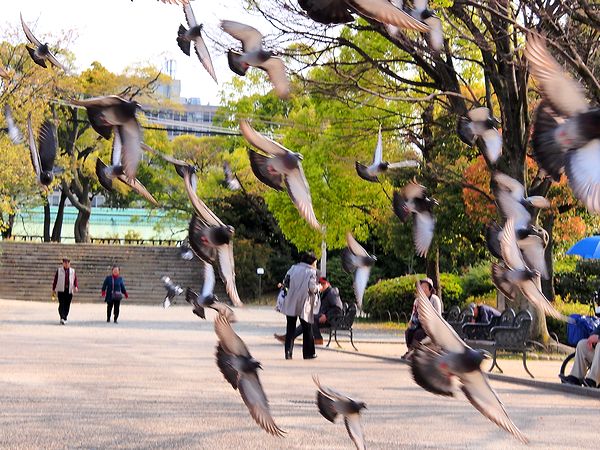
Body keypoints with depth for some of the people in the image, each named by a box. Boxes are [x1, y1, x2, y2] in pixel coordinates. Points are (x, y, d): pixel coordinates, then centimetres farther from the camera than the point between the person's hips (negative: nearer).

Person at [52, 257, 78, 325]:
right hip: (61, 290, -2)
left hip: (69, 291, 2)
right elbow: (55, 280, 7)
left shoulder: (72, 271, 11)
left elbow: (75, 280, 8)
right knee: (62, 304, -13)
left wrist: (76, 287, -11)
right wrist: (53, 290, 5)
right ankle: (62, 318, -21)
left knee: (67, 305, 4)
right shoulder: (59, 270, 6)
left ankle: (65, 319, 15)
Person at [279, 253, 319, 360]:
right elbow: (312, 288, -15)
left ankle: (288, 352, -2)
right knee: (307, 328, 10)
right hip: (304, 304, -3)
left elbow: (285, 282, 4)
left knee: (290, 328, 8)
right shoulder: (311, 272, -6)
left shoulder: (294, 268, 7)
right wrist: (318, 288, 5)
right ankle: (308, 353, 15)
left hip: (291, 303, 3)